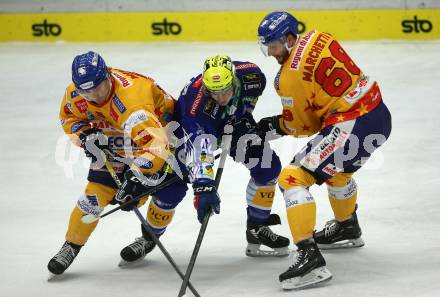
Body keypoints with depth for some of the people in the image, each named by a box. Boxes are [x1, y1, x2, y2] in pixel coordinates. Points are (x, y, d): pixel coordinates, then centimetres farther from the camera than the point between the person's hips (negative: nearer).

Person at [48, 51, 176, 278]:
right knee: (96, 192, -4)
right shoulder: (75, 94, -22)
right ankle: (71, 246, 7)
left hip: (160, 126, -4)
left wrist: (137, 175, -61)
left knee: (167, 192, -11)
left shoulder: (131, 99, -45)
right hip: (114, 138, 4)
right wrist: (86, 136, -17)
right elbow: (69, 117, 2)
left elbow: (156, 142, -53)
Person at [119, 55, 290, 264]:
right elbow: (199, 147, -51)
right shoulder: (195, 101, -44)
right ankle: (148, 238, 11)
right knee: (173, 185, -13)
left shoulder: (250, 74, -31)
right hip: (192, 130, -4)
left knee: (268, 167, -7)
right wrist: (203, 186, -60)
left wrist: (244, 116, -8)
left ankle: (257, 229, 10)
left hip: (233, 123, 5)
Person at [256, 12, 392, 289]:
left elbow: (303, 125, -1)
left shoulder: (289, 77, -13)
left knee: (293, 178, -10)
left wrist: (274, 125, 16)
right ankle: (347, 228, 60)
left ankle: (310, 257, -21)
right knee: (337, 168, 36)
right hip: (379, 112, 10)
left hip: (351, 127, -9)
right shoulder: (319, 38, 8)